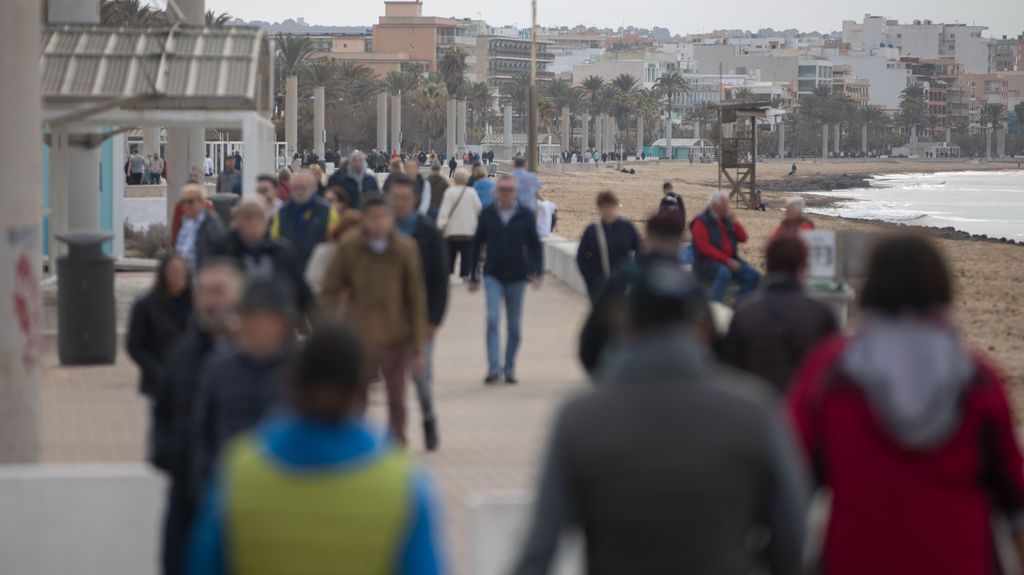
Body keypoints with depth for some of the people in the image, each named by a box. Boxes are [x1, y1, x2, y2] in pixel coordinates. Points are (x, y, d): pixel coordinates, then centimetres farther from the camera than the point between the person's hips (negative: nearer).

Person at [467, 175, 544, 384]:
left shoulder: (526, 215, 0)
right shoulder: (487, 214, 1)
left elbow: (535, 245, 5)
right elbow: (477, 245, 8)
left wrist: (538, 272, -8)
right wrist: (473, 276, 7)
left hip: (516, 276, 1)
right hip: (493, 275, -1)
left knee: (514, 326, 7)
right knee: (493, 318, -15)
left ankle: (509, 368, 19)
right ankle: (493, 367, -15)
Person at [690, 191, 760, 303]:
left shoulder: (727, 219, 13)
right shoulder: (701, 222, -7)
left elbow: (743, 239, 12)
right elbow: (705, 247, -17)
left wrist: (734, 222, -4)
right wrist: (727, 260, -23)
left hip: (730, 260, 7)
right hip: (707, 262, -7)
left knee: (753, 276, -12)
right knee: (724, 273, -38)